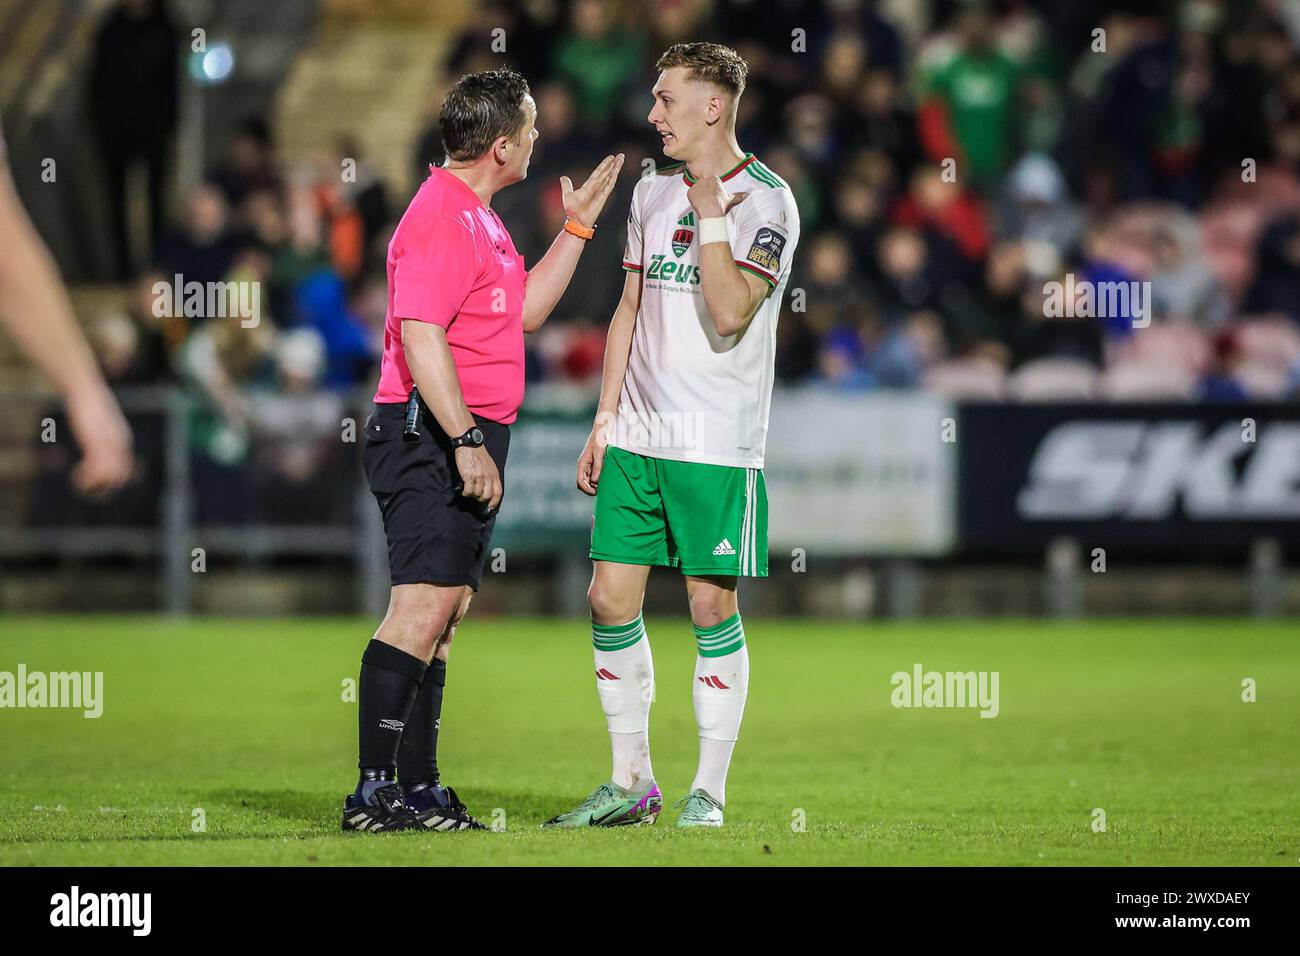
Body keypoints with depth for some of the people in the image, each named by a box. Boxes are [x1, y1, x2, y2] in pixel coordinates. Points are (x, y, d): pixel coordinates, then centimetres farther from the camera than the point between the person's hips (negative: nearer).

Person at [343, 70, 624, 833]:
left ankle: (415, 787, 13)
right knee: (423, 606, -15)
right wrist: (467, 441, -25)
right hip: (431, 435, -11)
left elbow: (524, 312, 28)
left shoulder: (478, 219, 20)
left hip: (467, 442, 11)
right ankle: (377, 791, -17)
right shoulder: (441, 219, -14)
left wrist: (578, 227, 24)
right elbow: (420, 338, -22)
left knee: (444, 613, 10)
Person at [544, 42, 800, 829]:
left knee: (712, 607, -2)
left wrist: (710, 207, -18)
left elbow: (729, 314, -19)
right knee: (611, 599, 4)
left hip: (718, 445, -6)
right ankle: (631, 782, 14)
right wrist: (604, 420, 15)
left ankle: (709, 793, 7)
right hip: (637, 438, 6)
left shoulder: (767, 201, -8)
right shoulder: (652, 194, 13)